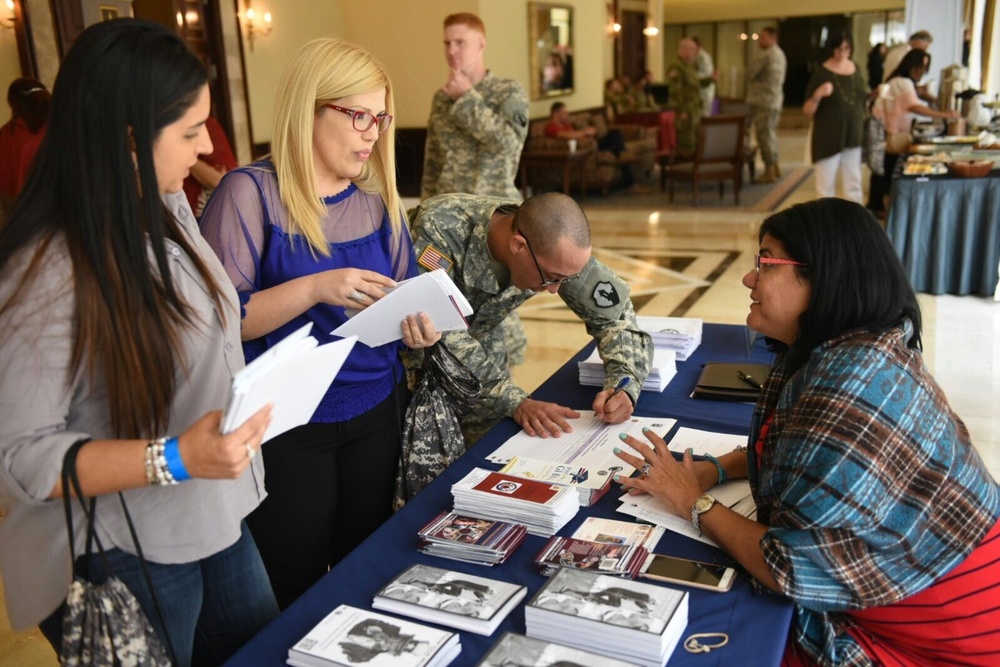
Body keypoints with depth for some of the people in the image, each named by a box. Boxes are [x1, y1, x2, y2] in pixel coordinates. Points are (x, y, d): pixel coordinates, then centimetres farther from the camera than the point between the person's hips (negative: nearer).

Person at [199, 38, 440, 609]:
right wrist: (314, 289, -28)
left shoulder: (379, 198, 5)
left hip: (377, 413, 5)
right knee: (294, 596, 8)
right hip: (288, 426, -5)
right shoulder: (251, 193, -12)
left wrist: (419, 324, -10)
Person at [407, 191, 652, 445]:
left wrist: (623, 384, -30)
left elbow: (615, 310, -14)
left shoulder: (558, 252, -24)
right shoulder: (440, 231, -37)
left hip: (478, 336, 4)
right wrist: (515, 401, -41)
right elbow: (437, 336, -38)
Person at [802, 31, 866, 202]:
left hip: (852, 137, 5)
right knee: (826, 189, 2)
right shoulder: (821, 72, -10)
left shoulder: (855, 69, 6)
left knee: (854, 187, 11)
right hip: (828, 139, -5)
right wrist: (818, 95, -29)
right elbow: (807, 111, -14)